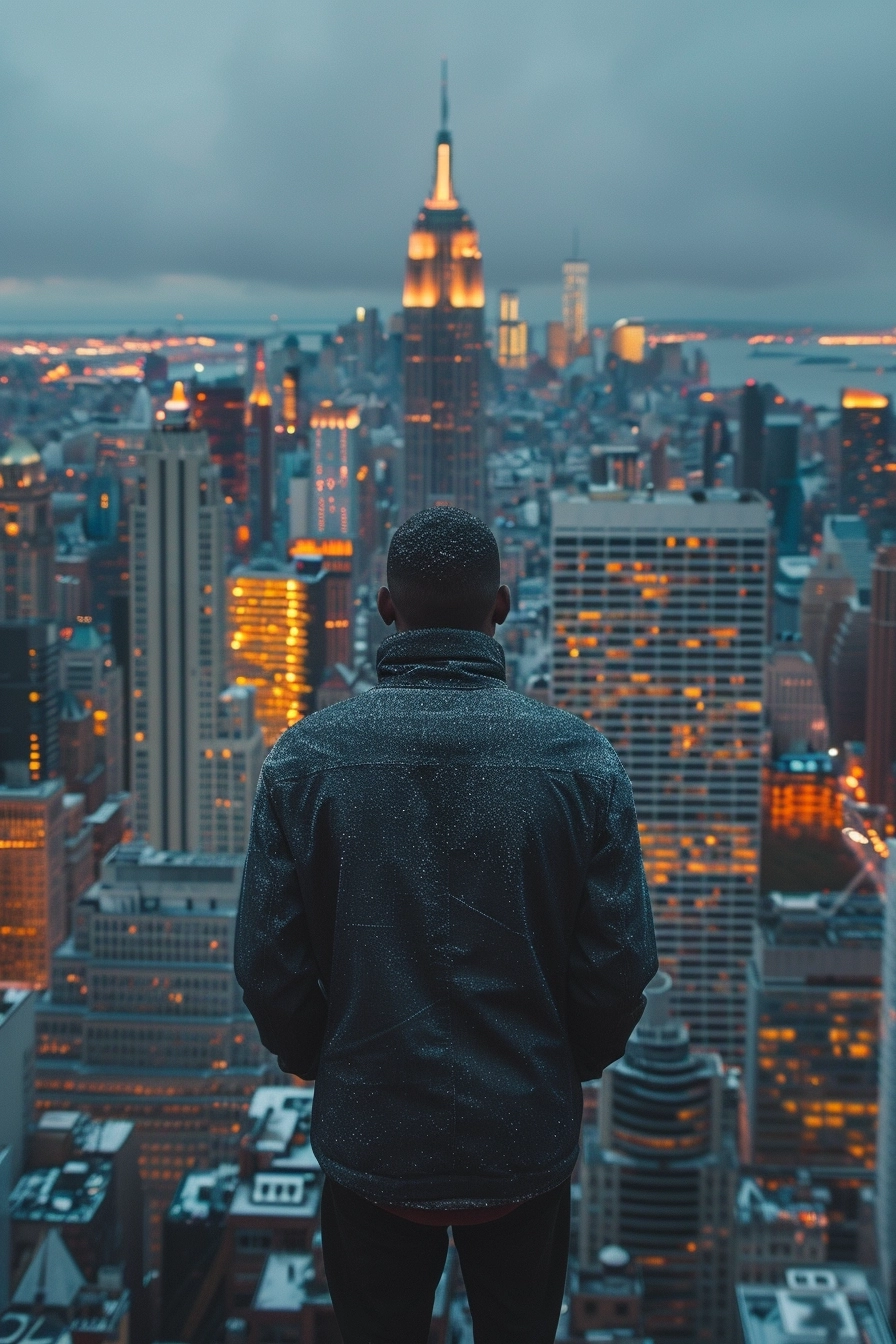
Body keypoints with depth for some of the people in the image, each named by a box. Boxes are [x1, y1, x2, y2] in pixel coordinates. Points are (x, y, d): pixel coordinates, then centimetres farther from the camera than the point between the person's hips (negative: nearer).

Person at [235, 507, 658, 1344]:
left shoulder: (305, 757, -11)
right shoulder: (579, 759, -12)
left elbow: (269, 964, -8)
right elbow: (621, 965, -8)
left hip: (367, 1140, 0)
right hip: (527, 1141, 0)